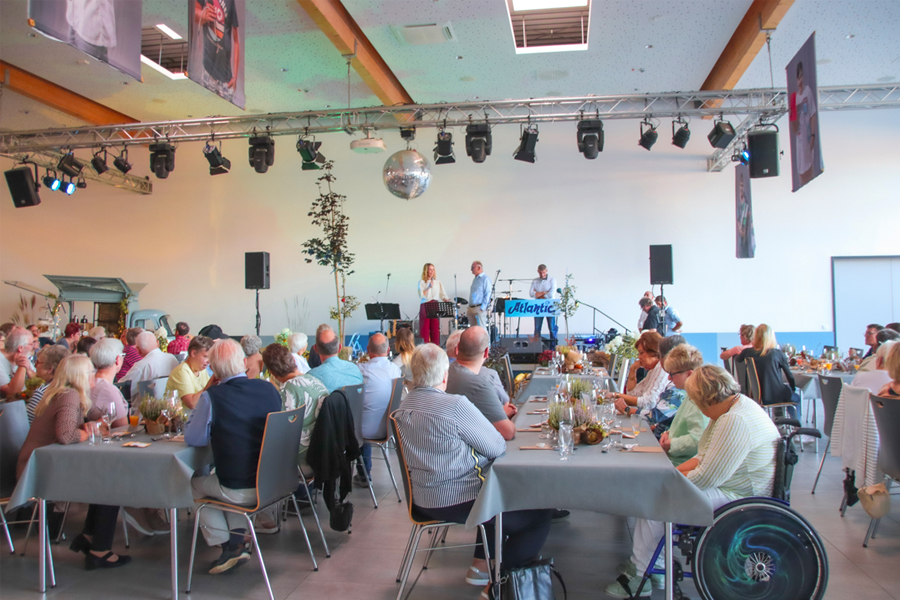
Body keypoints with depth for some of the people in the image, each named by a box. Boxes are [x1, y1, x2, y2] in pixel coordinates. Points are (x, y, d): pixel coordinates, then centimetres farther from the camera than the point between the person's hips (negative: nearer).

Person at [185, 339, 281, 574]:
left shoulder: (212, 396, -17)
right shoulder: (268, 389, -3)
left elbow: (193, 438, -5)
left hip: (239, 491, -5)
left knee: (195, 484, 25)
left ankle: (229, 546, 22)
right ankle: (238, 539, 30)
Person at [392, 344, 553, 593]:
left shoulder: (403, 407, 0)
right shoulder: (455, 405, -24)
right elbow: (497, 447, -15)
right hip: (459, 500, -9)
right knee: (539, 516, 7)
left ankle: (481, 564, 31)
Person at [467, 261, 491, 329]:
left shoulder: (485, 279, -6)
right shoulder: (475, 280, 21)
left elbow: (488, 294, -13)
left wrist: (482, 308, -19)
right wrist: (469, 308, 17)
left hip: (479, 308, -9)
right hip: (471, 308, 9)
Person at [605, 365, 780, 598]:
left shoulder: (736, 421, -27)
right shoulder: (733, 407, 8)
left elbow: (706, 478, -26)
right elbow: (706, 457, 15)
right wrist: (675, 471, 2)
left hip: (736, 499, -11)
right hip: (725, 483, 11)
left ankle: (639, 575, 2)